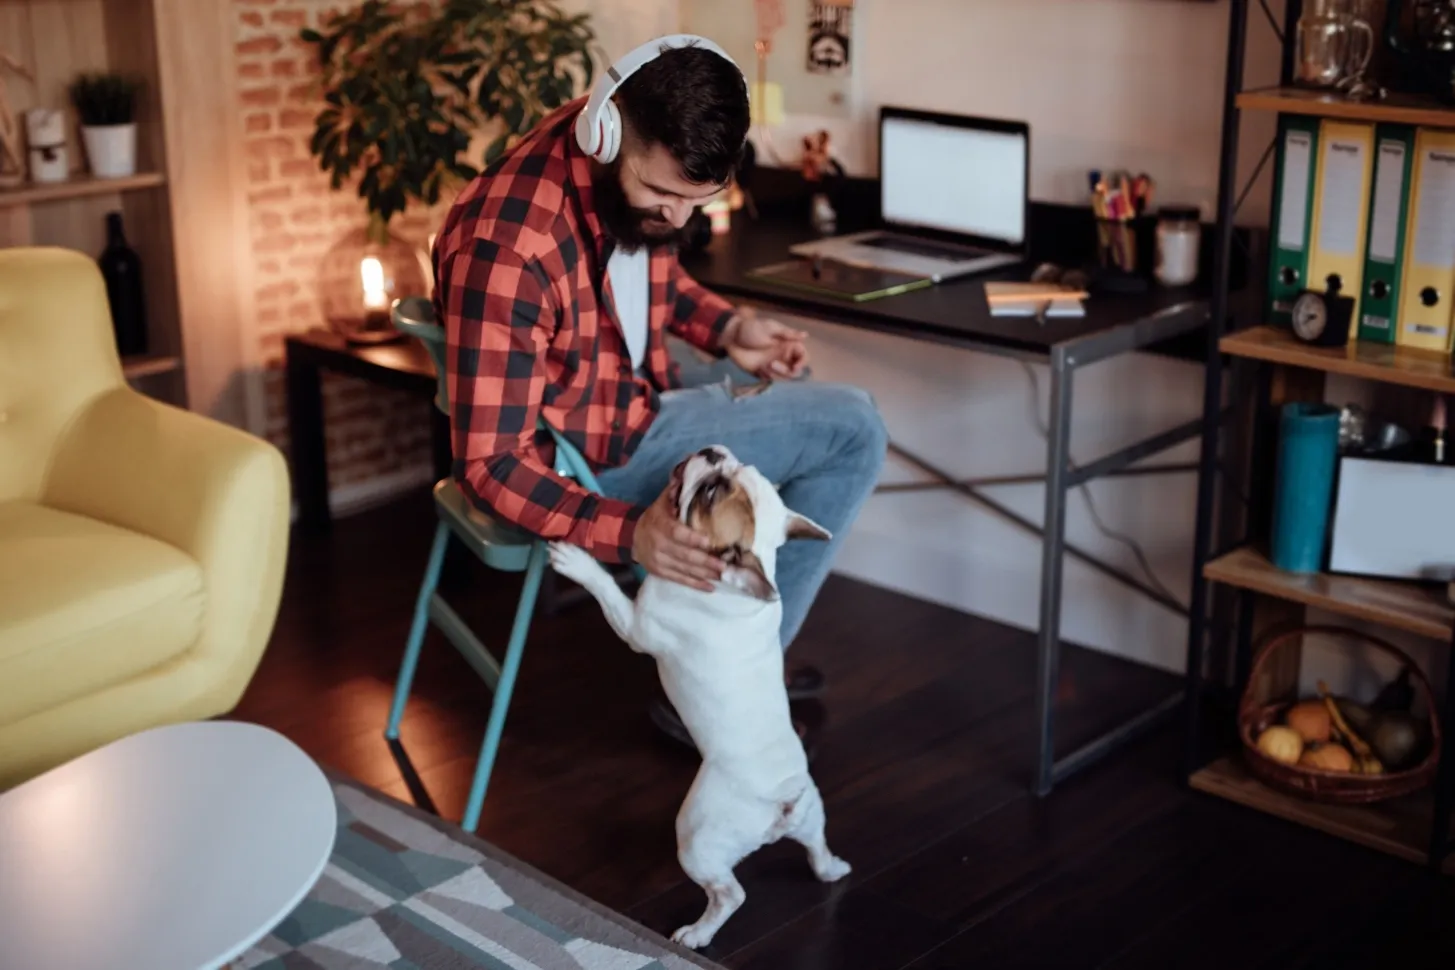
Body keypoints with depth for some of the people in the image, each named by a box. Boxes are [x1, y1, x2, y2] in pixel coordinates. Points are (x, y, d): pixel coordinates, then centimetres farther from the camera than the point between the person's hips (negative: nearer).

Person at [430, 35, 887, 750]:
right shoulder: (507, 248, -36)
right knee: (855, 432, -8)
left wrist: (727, 328, -4)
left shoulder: (637, 174, -11)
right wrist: (626, 533, -43)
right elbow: (490, 463, -31)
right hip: (589, 450, -9)